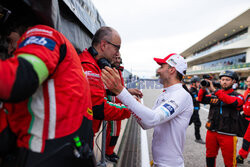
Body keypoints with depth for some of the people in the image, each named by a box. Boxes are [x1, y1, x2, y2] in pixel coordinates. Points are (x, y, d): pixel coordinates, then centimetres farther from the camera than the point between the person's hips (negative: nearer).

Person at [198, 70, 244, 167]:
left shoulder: (238, 96, -2)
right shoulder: (213, 95, 9)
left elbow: (232, 101, -24)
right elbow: (201, 100, -4)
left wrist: (214, 90, -30)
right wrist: (203, 89, -22)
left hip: (227, 134, -3)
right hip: (211, 131, 3)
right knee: (210, 156, 18)